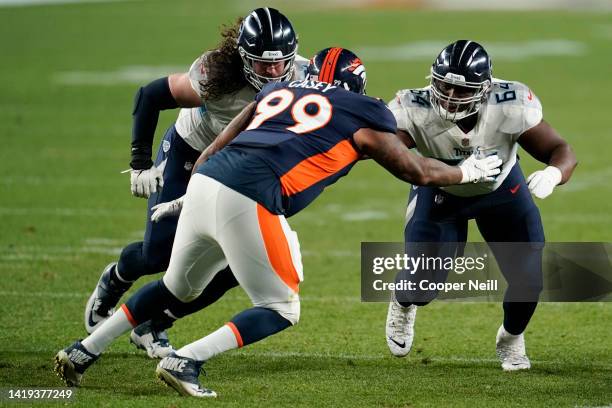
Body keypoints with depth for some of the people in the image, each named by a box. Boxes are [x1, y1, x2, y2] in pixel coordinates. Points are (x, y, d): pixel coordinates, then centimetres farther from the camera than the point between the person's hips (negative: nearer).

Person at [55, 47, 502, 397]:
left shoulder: (277, 91, 27)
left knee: (177, 287, 28)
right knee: (281, 310, 8)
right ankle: (186, 361, -7)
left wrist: (184, 201, 38)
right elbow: (417, 172, 23)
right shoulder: (361, 115, 13)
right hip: (247, 202, -7)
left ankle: (83, 353, 26)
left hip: (203, 185, 7)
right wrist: (467, 172, 40)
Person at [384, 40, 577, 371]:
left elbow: (561, 152, -29)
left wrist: (553, 175, -51)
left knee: (529, 277, -7)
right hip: (441, 193, -1)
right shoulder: (417, 111, -37)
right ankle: (402, 304, 33)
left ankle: (511, 339, 30)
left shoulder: (510, 107, -35)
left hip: (501, 190, 1)